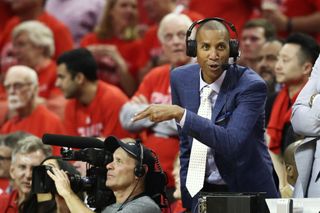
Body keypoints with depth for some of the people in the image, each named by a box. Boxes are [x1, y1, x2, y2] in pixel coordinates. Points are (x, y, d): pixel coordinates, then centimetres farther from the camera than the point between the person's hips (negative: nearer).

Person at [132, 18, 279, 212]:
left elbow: (231, 143, -29)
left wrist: (179, 114, -34)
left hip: (246, 192, -4)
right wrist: (187, 196, 10)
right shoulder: (181, 78, -1)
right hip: (202, 191, 4)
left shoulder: (251, 86, -17)